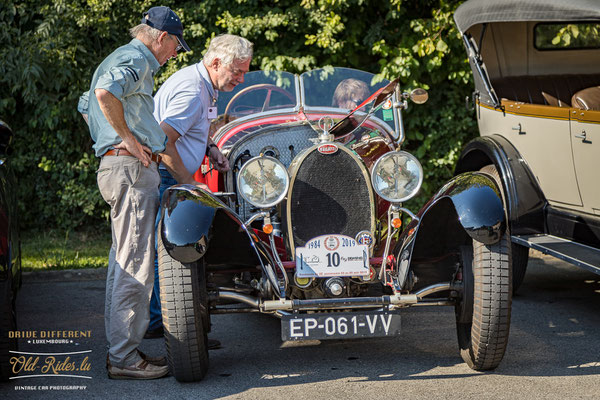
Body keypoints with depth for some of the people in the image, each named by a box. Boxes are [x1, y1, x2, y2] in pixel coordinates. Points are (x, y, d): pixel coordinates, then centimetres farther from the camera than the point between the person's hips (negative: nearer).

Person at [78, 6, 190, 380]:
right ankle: (125, 358, -8)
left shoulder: (123, 59, 24)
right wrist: (128, 138, -20)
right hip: (131, 167, -11)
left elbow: (96, 99, 36)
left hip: (121, 167, 11)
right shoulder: (136, 59, -9)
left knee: (123, 263, 13)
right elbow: (105, 91, -29)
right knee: (136, 265, -10)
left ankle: (122, 350, 18)